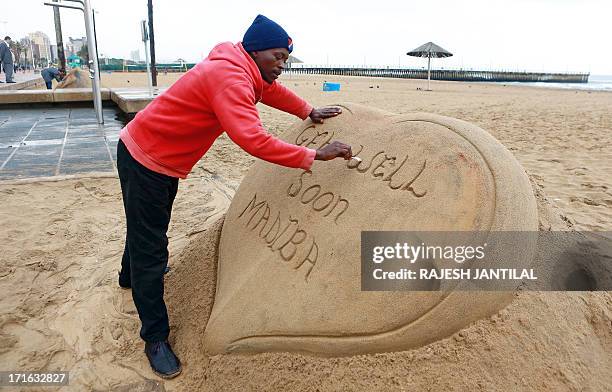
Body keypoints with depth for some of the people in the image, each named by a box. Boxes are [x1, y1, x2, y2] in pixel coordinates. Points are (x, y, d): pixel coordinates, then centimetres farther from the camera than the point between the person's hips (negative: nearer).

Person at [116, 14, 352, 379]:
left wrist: (309, 111, 21)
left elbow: (272, 90, 21)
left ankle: (131, 275, 57)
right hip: (144, 158, -10)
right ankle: (155, 338, 9)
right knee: (150, 244, -3)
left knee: (148, 227, 29)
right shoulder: (229, 78, -30)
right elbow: (253, 140, -42)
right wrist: (314, 156, -39)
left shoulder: (247, 71, 1)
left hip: (163, 159, 10)